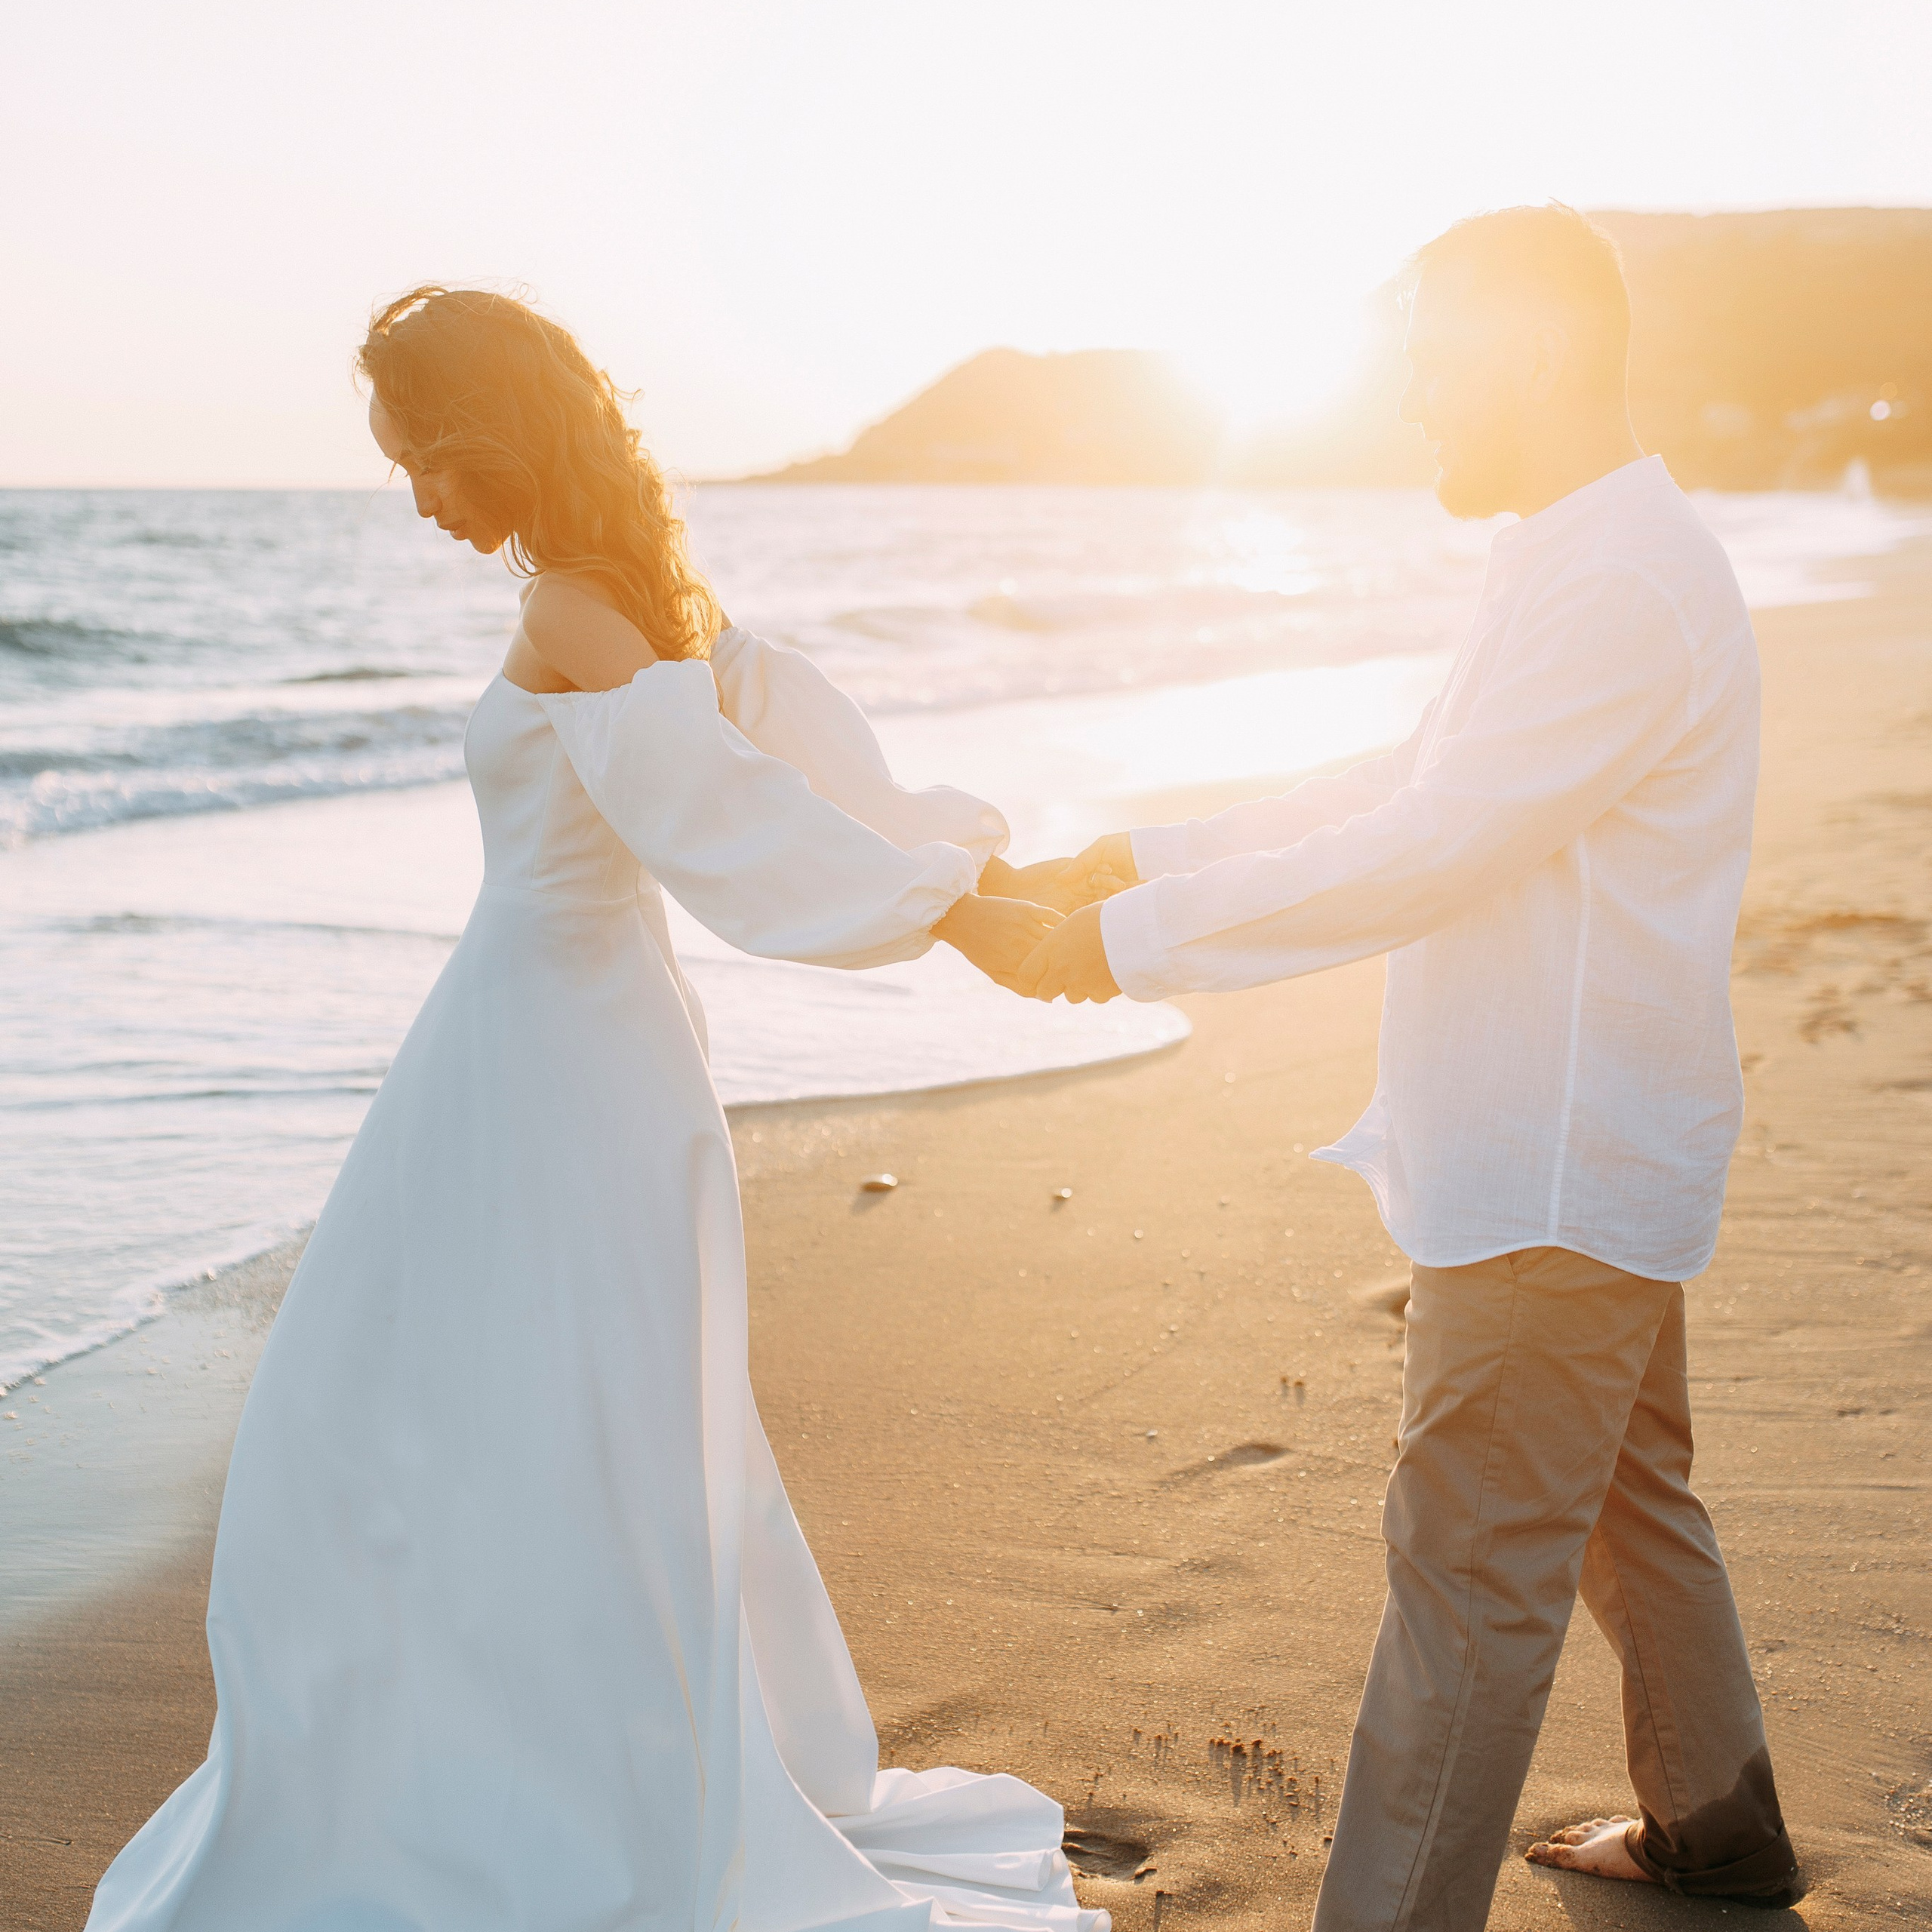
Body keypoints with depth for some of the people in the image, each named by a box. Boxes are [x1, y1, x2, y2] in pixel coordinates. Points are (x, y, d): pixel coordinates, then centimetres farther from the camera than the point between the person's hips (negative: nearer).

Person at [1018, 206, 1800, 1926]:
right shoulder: (1594, 560, 13)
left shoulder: (1621, 585, -21)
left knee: (1474, 1570, -5)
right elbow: (1406, 785, 15)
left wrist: (1144, 936, -18)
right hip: (1591, 1153, 11)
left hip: (1557, 1176, -11)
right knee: (1628, 1503, 24)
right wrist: (1154, 854, 9)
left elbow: (1425, 853, -25)